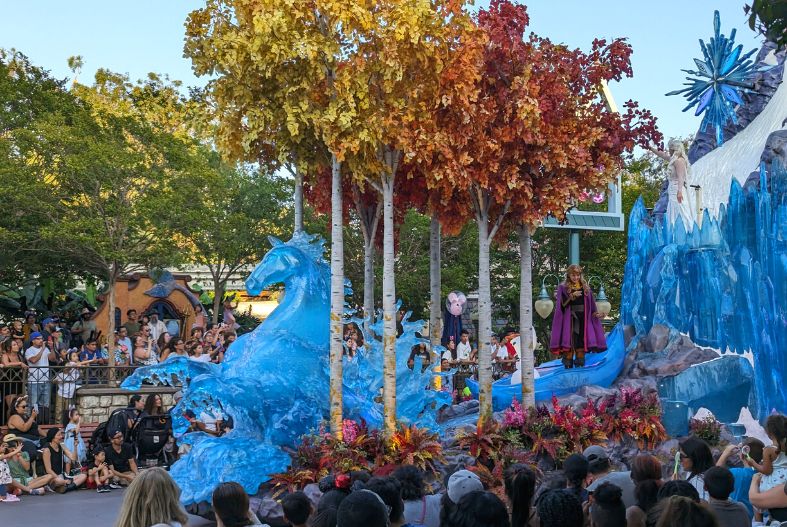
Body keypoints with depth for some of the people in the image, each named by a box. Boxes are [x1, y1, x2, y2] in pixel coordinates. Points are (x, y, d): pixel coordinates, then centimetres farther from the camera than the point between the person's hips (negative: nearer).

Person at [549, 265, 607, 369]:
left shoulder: (585, 287, 12)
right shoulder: (563, 288, 4)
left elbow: (590, 304, 13)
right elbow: (562, 304, -6)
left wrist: (596, 313, -1)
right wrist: (572, 296, -18)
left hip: (582, 317, 3)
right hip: (569, 317, -3)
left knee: (581, 341, 1)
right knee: (570, 339, -8)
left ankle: (580, 363, 6)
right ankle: (568, 363, -6)